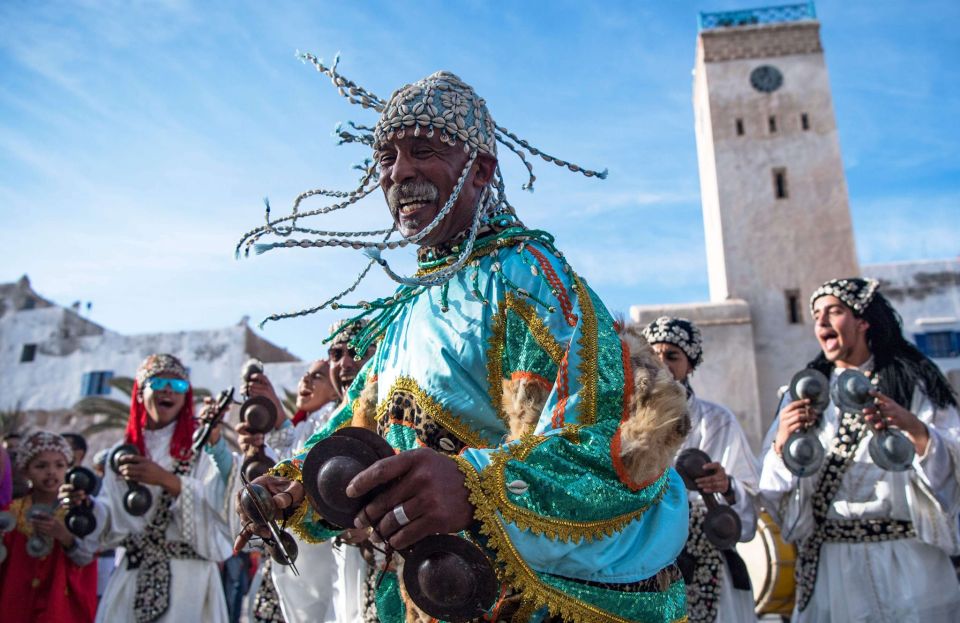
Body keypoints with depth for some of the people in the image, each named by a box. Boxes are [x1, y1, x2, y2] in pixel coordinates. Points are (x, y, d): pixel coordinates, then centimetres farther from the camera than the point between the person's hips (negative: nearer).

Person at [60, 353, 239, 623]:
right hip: (132, 575, 4)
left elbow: (216, 501, -17)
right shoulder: (125, 451, 9)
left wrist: (166, 480, -26)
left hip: (188, 574, -3)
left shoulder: (200, 444, -4)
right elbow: (113, 518, 10)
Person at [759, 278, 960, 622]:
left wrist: (914, 427, -25)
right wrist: (781, 443, -18)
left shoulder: (914, 383, 2)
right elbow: (773, 487, 2)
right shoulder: (805, 391, 7)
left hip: (906, 562, -1)